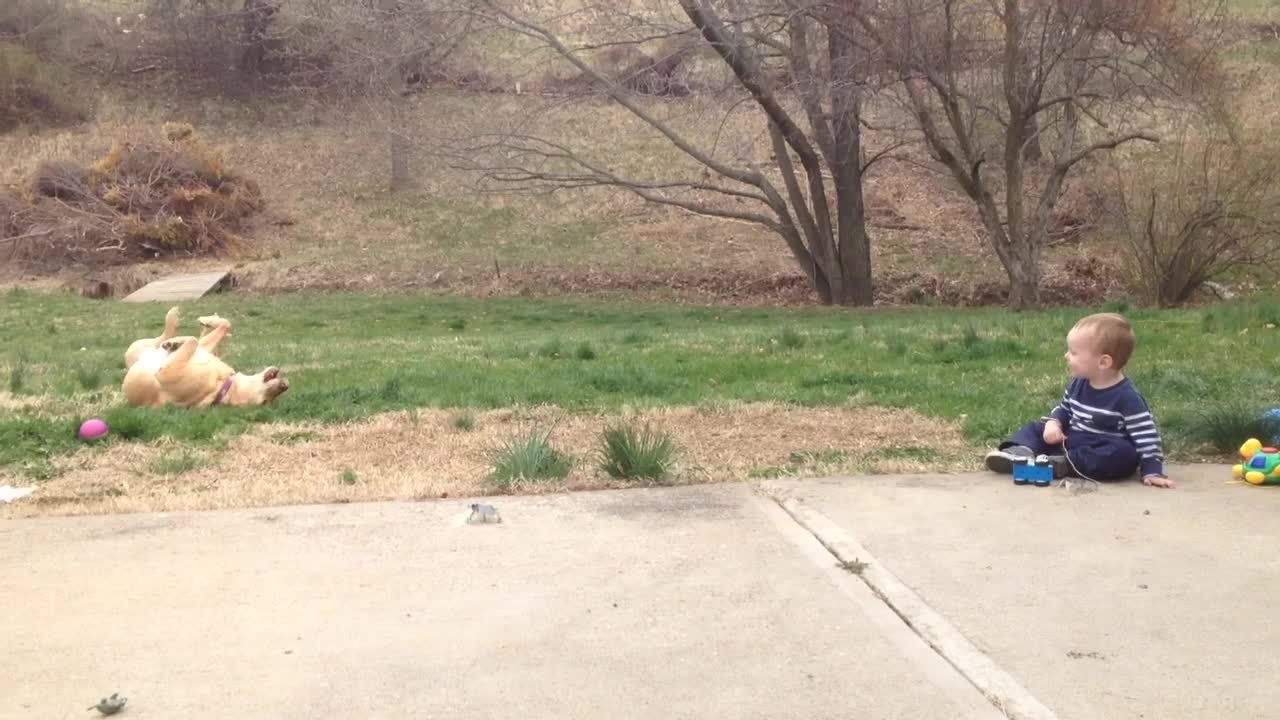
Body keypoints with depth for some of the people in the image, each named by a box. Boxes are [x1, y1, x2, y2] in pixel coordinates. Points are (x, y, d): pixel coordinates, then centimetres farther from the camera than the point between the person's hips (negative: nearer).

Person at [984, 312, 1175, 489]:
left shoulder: (1127, 397, -19)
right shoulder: (1078, 384, 4)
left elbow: (1146, 435, -19)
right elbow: (1064, 409, 18)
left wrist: (1152, 471, -26)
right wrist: (1054, 423, -6)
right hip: (1070, 442, 7)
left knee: (1124, 454, -37)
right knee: (1036, 428, 5)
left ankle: (1063, 465, -38)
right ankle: (1020, 452, -27)